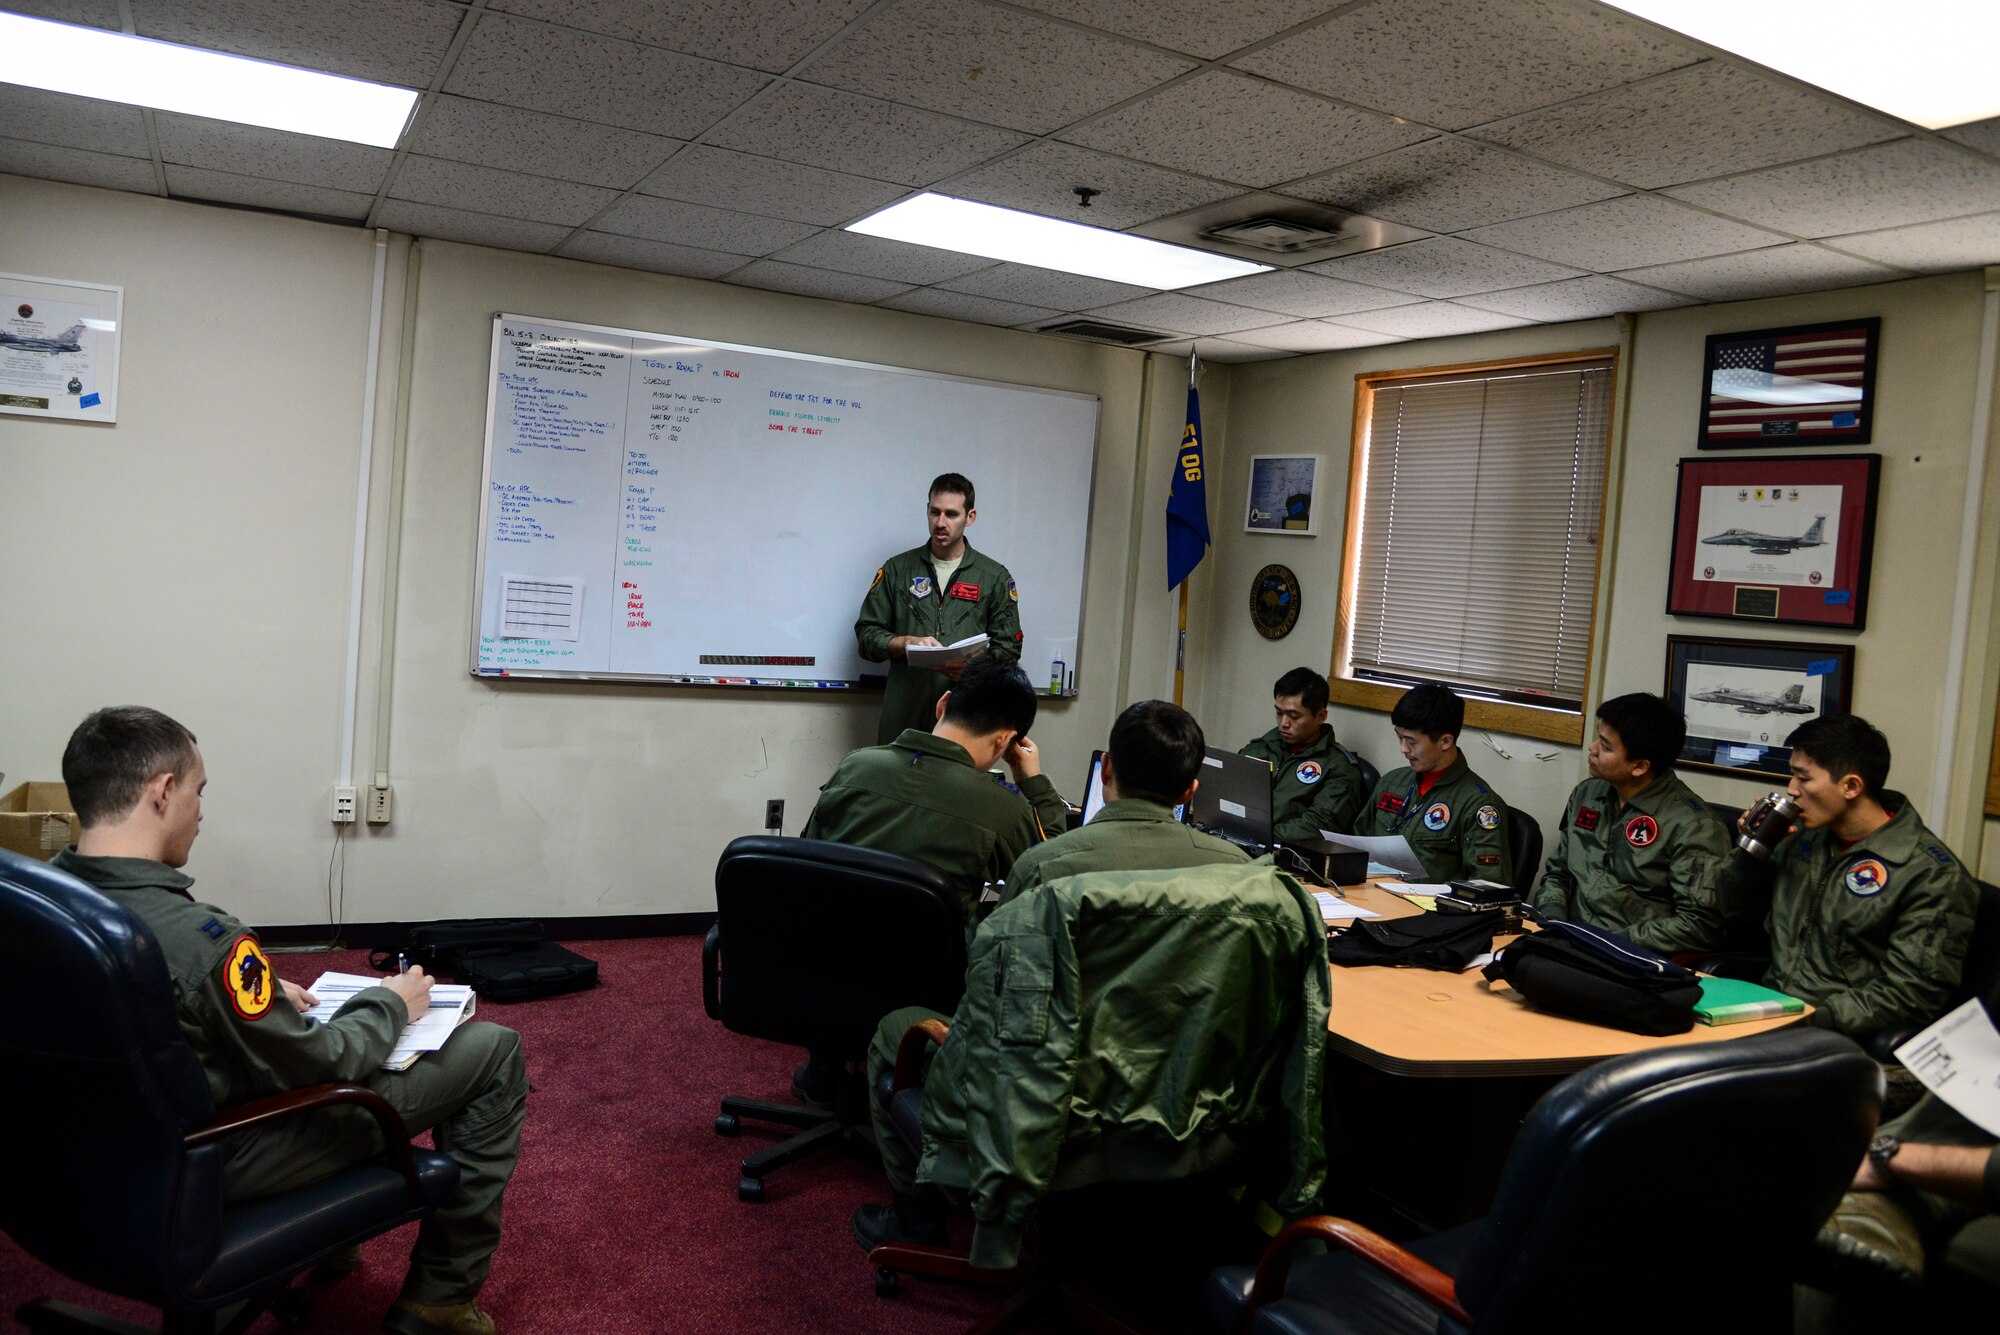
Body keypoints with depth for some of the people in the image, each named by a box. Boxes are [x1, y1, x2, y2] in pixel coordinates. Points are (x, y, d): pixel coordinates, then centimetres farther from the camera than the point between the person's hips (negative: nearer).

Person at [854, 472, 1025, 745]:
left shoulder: (995, 577, 7)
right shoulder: (897, 569, 10)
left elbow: (1008, 649, 6)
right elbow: (867, 634, 9)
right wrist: (907, 642, -10)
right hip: (903, 712, 1)